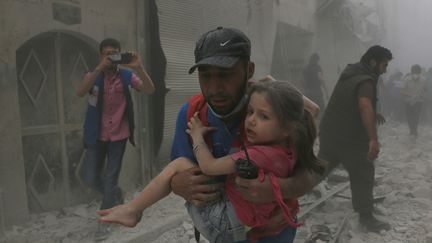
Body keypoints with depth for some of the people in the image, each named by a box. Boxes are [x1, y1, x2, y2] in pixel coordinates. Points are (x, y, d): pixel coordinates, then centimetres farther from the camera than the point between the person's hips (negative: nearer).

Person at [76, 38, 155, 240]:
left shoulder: (126, 76, -6)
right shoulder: (93, 76, -6)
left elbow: (150, 90, -19)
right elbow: (80, 93, -27)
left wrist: (138, 67, -33)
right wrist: (100, 68, -37)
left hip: (118, 135, -1)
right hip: (96, 135, 1)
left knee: (110, 178, 5)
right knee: (91, 178, 7)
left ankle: (103, 221, 20)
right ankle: (115, 194, 38)